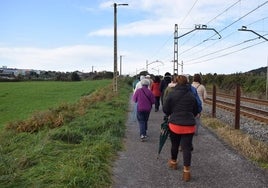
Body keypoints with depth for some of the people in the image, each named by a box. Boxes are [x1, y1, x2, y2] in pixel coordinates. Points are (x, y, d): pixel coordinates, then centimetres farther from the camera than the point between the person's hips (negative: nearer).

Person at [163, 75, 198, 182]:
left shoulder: (172, 94, -7)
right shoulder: (192, 95, 2)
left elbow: (165, 109, -2)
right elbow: (195, 111, 12)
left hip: (175, 124, -1)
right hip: (189, 125, 1)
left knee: (174, 145, 19)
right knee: (186, 147, 2)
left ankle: (173, 162, 41)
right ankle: (186, 172, 0)